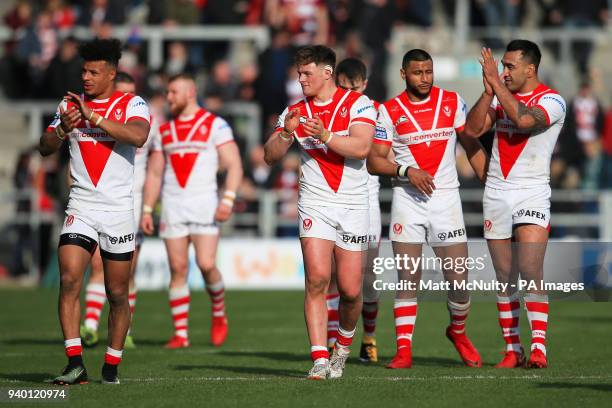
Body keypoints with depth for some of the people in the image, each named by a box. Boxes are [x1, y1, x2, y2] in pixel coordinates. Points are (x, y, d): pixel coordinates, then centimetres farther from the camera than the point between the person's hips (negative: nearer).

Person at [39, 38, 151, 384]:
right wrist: (63, 128, -16)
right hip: (81, 208, 2)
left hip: (119, 211, -2)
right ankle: (75, 364, -17)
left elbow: (138, 136, -21)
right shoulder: (70, 104, 10)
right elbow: (45, 148, 5)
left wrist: (93, 117, -24)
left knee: (118, 293, 3)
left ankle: (112, 367, 16)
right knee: (69, 279, -16)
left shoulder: (132, 105, -1)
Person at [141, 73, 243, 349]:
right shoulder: (164, 131, 15)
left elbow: (234, 165, -4)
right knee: (178, 269, 0)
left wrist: (228, 200, -16)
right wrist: (147, 210, 10)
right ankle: (180, 333, 2)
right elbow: (154, 173, 18)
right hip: (172, 205, 4)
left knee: (206, 265, -13)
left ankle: (219, 313, 14)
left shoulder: (215, 125, 1)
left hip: (203, 203, -4)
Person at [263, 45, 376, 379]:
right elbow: (270, 155, 2)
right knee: (317, 278, -15)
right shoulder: (296, 112, 8)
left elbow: (361, 148, -16)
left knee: (350, 290, -1)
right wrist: (286, 133, -16)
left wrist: (326, 137, -28)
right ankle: (320, 358, -15)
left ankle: (344, 345, 27)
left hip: (353, 206, -1)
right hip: (315, 204, 1)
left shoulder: (357, 103, -2)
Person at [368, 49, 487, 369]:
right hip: (407, 199, -1)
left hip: (446, 198, 1)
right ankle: (404, 350, 1)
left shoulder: (452, 102, 6)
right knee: (408, 279, -4)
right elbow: (374, 161, 0)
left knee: (458, 279, -1)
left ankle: (458, 332, 26)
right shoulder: (389, 111, 2)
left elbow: (472, 147, 10)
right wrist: (406, 170, -15)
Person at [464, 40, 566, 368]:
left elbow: (524, 119, -25)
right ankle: (512, 349, 11)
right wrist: (489, 90, -9)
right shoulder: (500, 95, 12)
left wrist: (497, 83, -19)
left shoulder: (551, 100, -5)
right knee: (505, 276, 6)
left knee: (530, 272, -16)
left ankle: (539, 347, -16)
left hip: (532, 195, -5)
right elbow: (472, 130, 1)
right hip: (496, 193, 5)